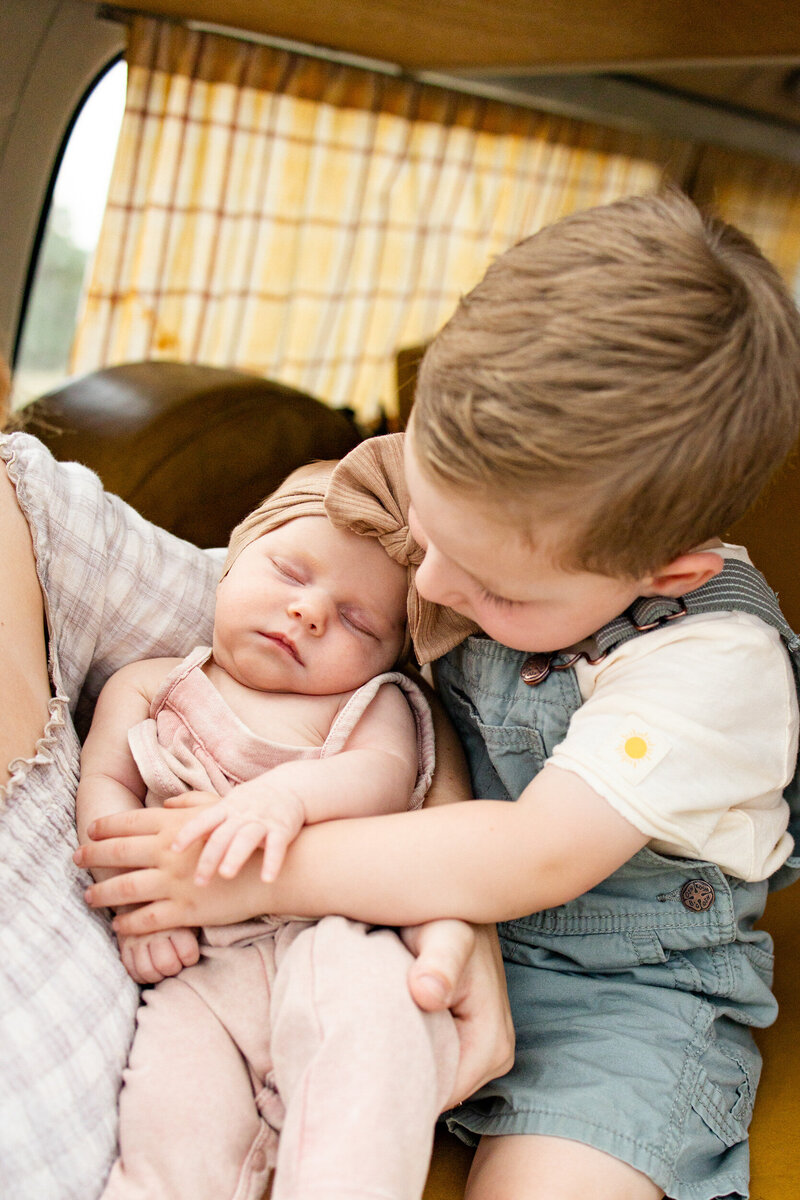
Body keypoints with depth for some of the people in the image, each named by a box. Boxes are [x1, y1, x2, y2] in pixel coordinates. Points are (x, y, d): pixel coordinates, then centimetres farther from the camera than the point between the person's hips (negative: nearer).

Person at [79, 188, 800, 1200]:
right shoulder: (498, 519, -8)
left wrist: (263, 871, -28)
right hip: (433, 930, 5)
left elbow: (534, 860, -29)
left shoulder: (712, 662, -25)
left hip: (617, 992, -4)